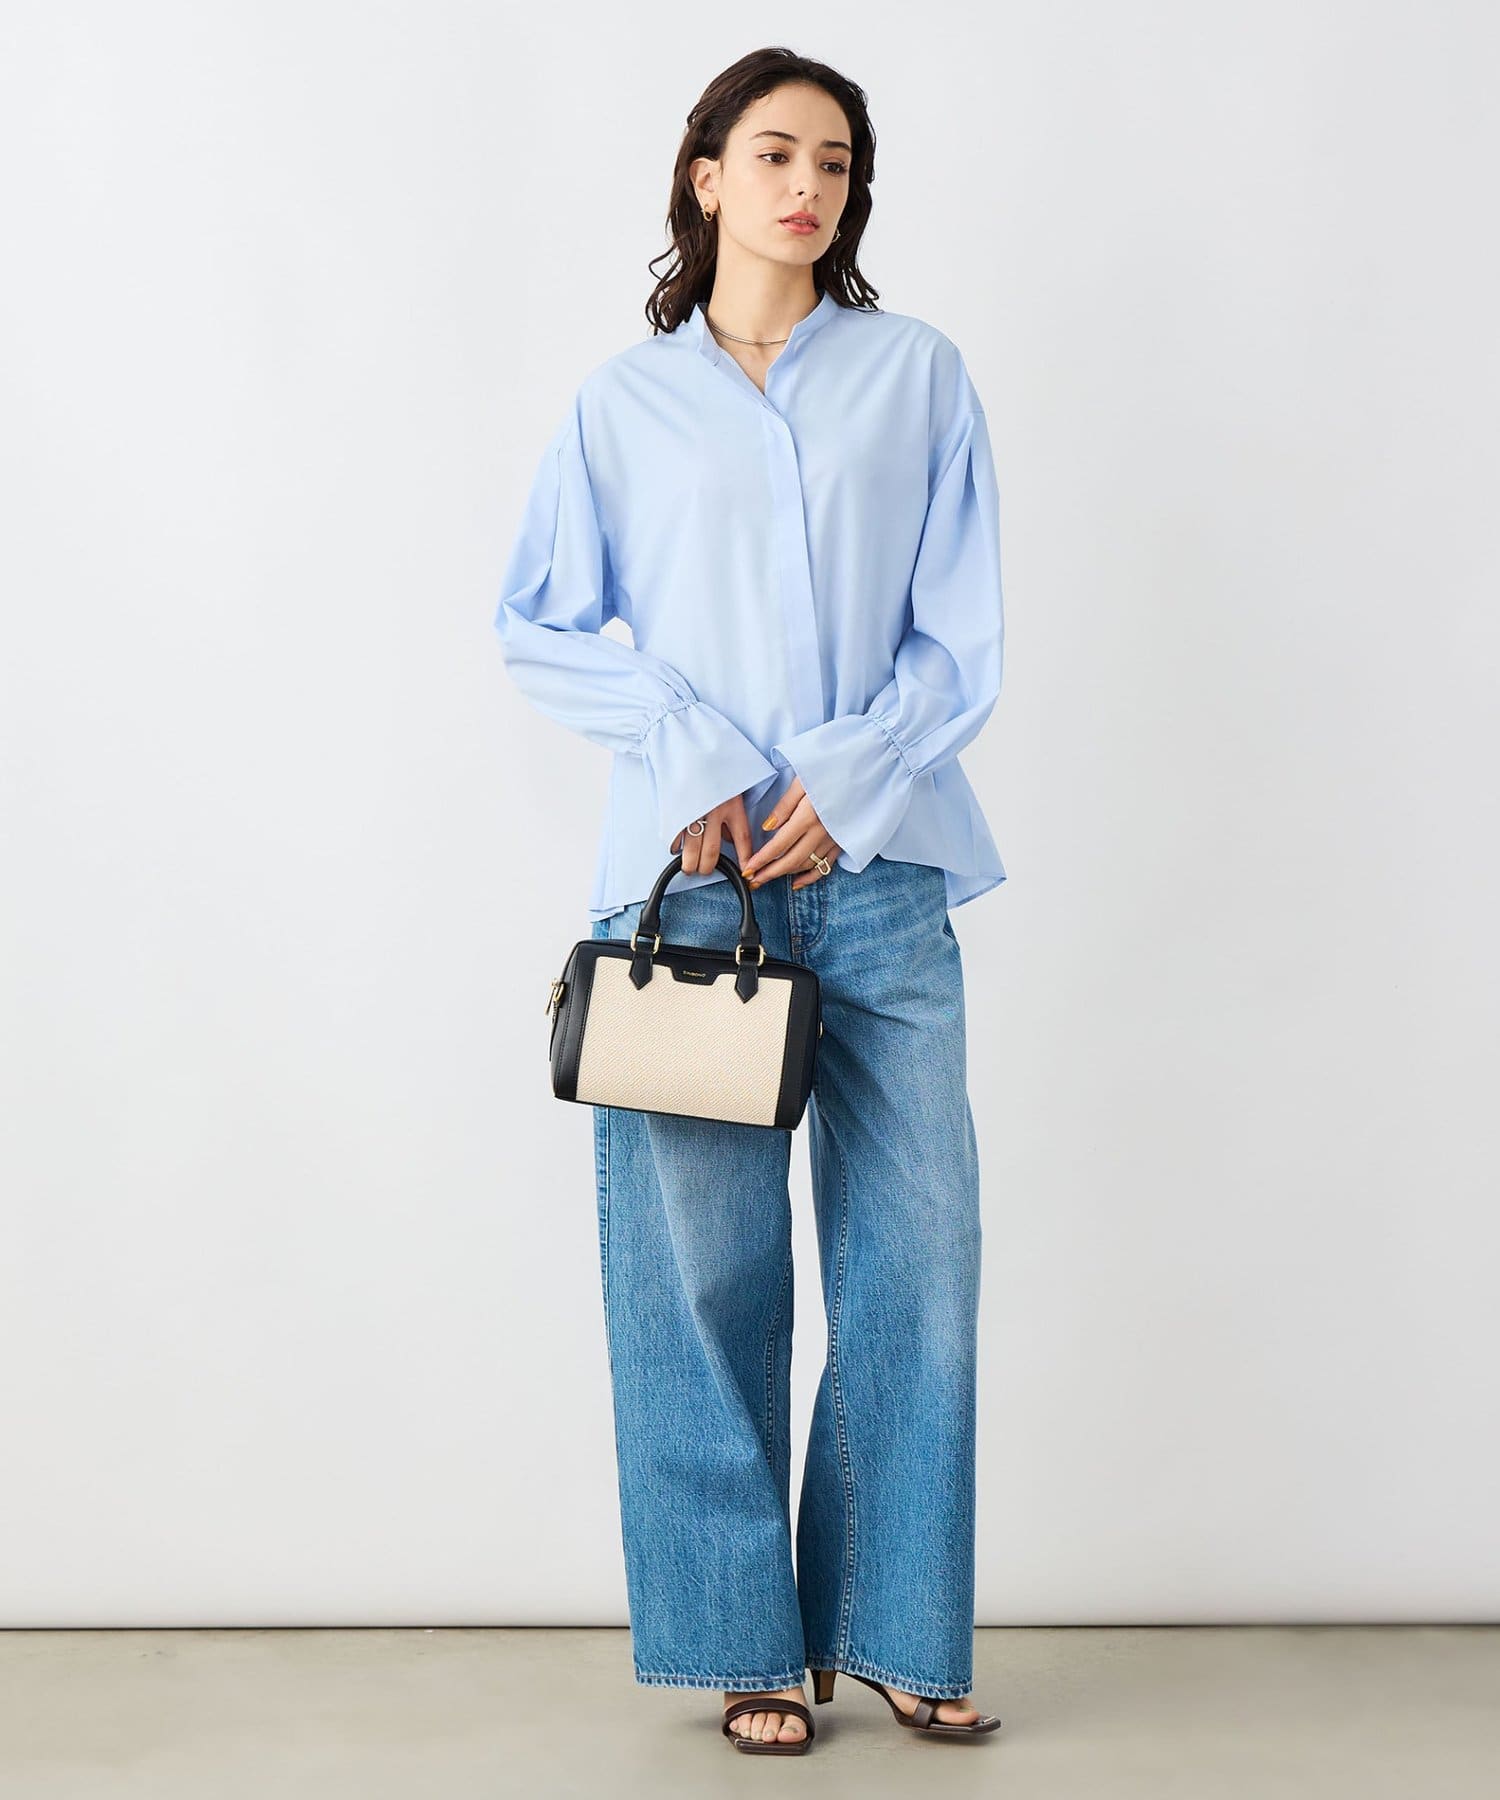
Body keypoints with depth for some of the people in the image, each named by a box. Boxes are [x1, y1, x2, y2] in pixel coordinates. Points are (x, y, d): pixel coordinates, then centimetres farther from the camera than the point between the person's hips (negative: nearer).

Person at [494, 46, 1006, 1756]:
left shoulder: (917, 375, 10)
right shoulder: (625, 400, 11)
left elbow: (962, 634, 6)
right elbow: (537, 628, 7)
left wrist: (846, 783, -7)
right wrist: (693, 747, -7)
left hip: (876, 865, 1)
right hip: (691, 869, 0)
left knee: (916, 1245, -1)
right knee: (705, 1258, -1)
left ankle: (897, 1626, 13)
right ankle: (743, 1637, 11)